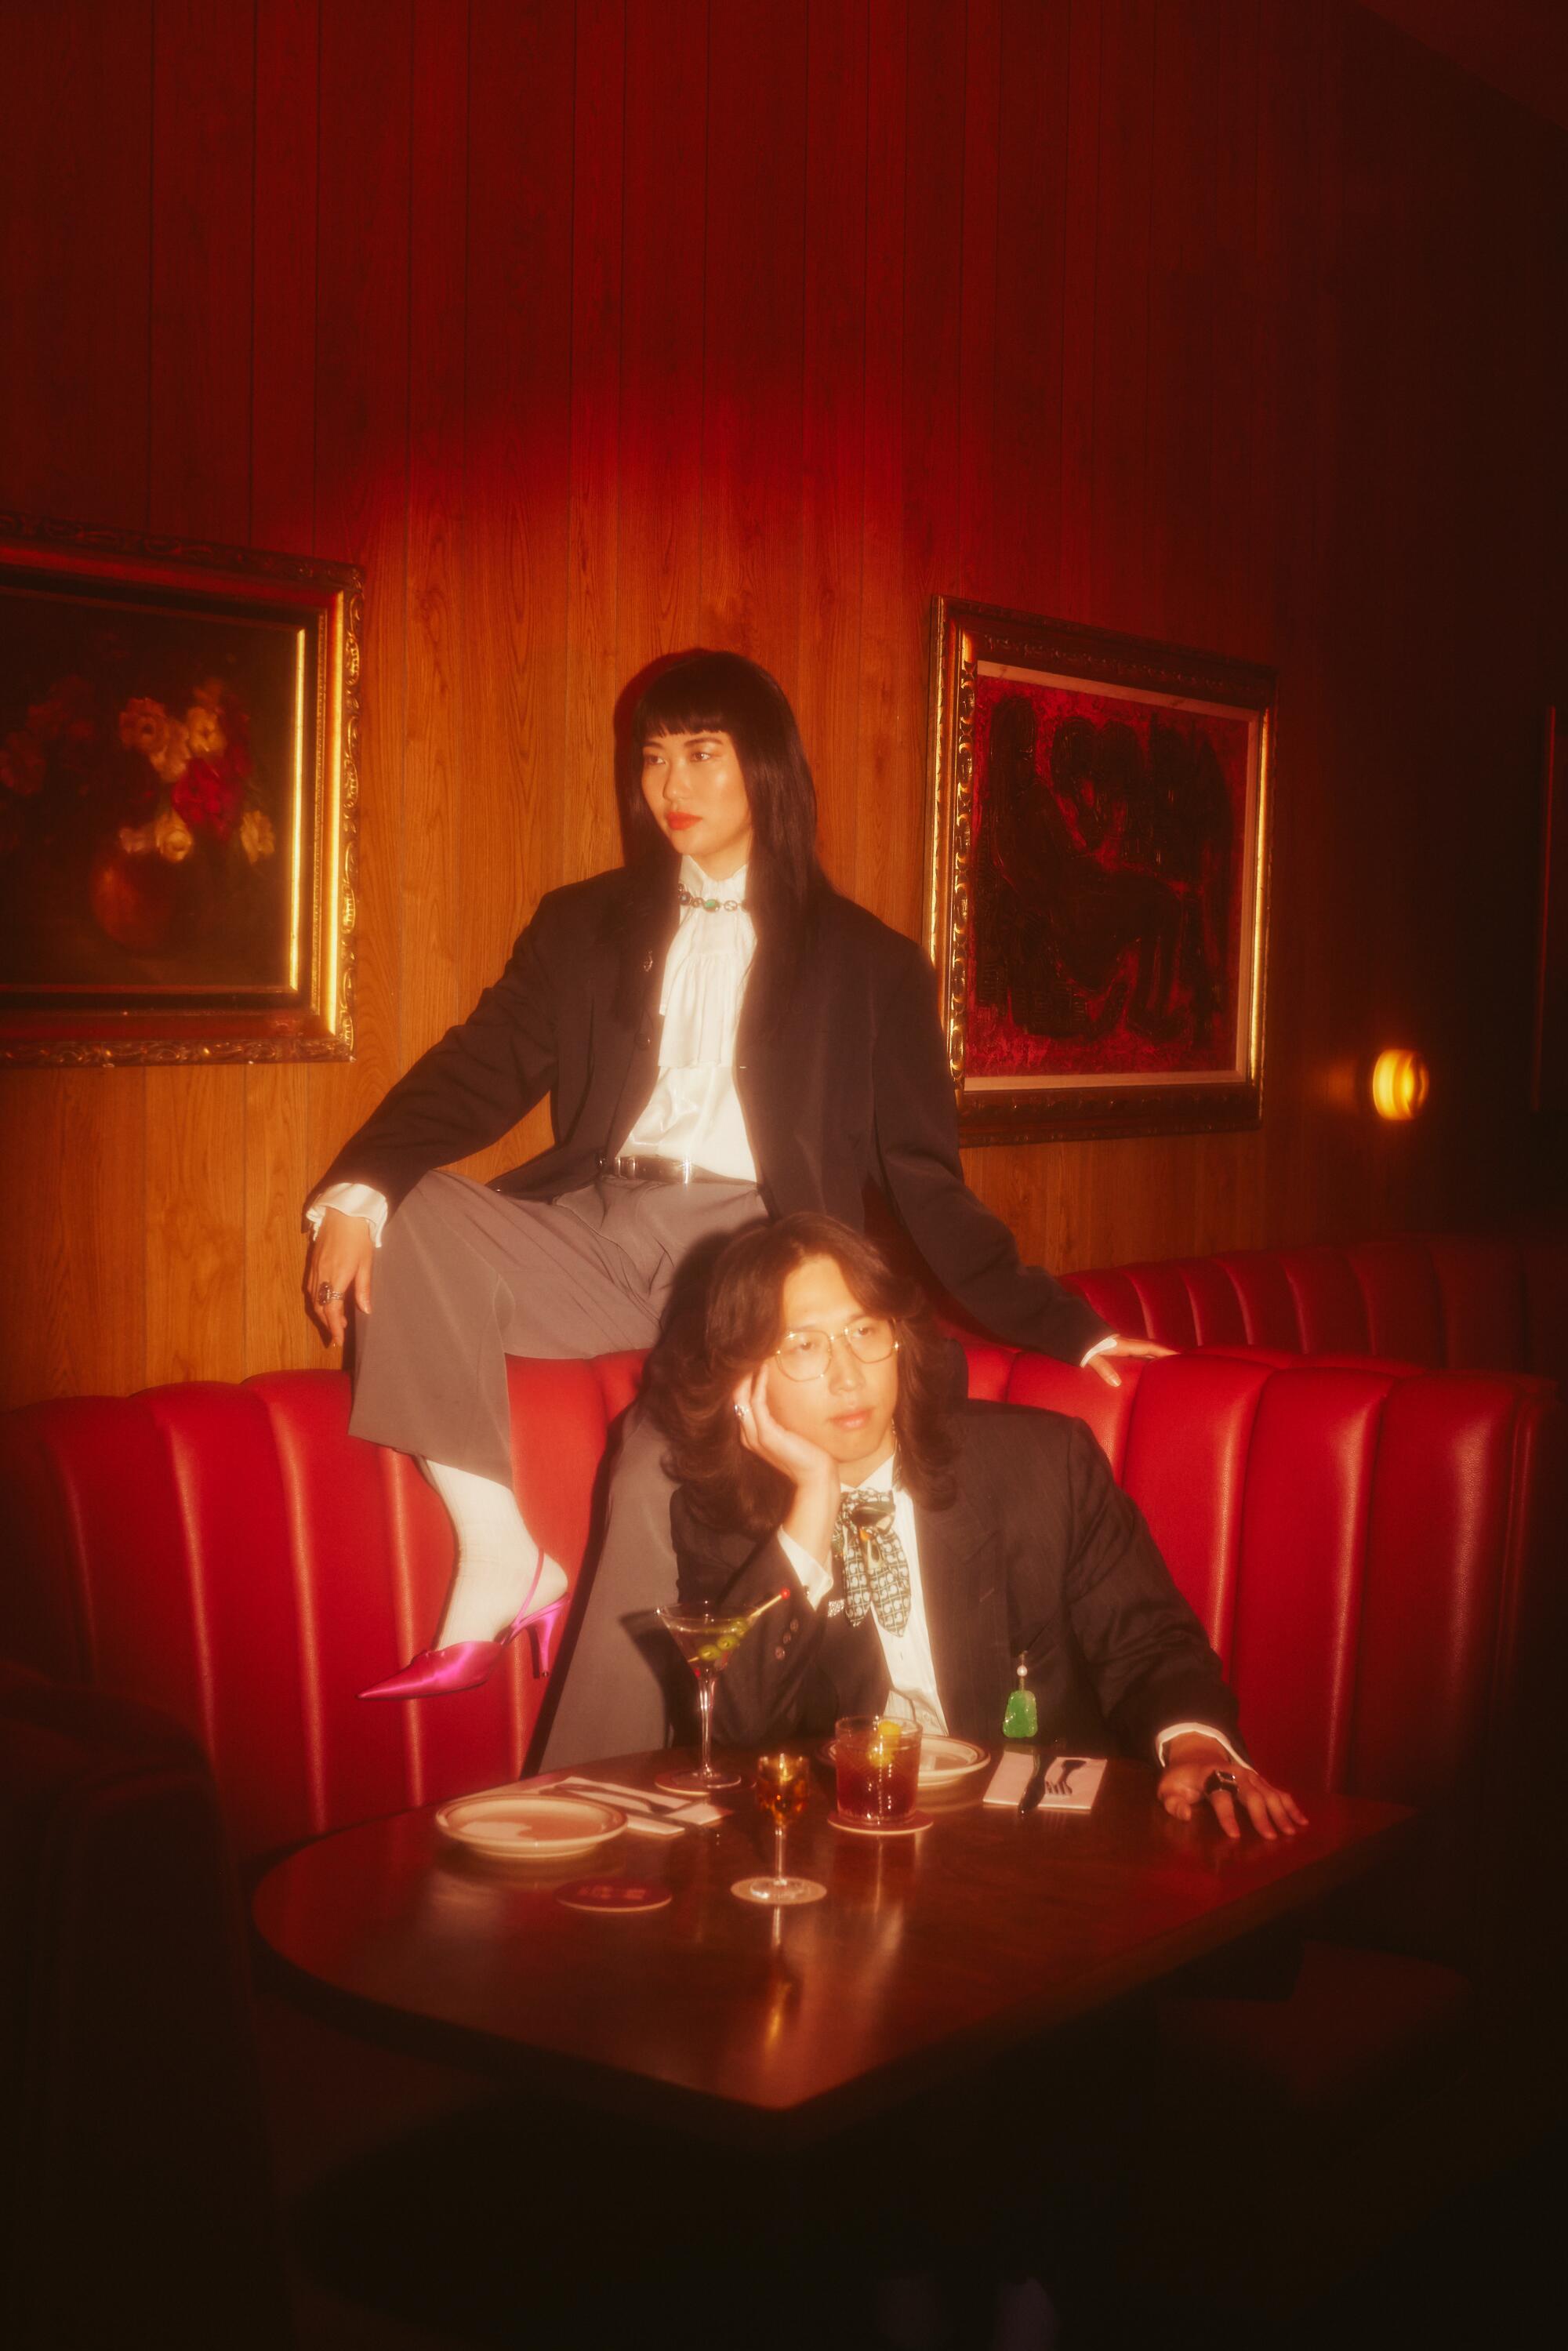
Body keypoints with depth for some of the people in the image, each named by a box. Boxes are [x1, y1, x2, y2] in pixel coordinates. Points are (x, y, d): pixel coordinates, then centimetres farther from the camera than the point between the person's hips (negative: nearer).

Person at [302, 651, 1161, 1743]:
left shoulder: (869, 966, 13)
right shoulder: (584, 926, 20)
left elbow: (922, 1182, 12)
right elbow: (478, 1072, 8)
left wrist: (1061, 1322, 2)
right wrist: (356, 1192, -10)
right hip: (597, 1230, 4)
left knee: (667, 1479, -31)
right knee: (411, 1215, -26)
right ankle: (502, 1560, -20)